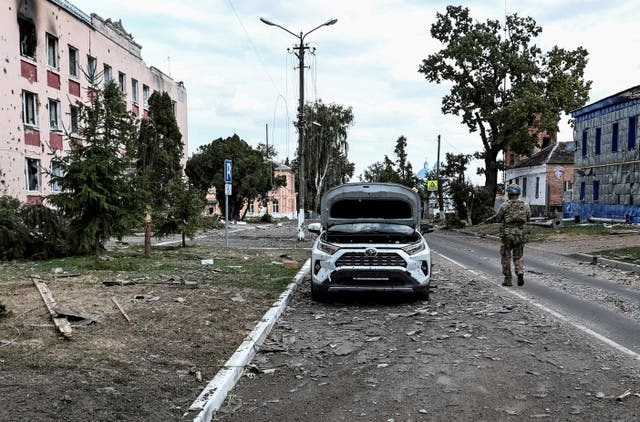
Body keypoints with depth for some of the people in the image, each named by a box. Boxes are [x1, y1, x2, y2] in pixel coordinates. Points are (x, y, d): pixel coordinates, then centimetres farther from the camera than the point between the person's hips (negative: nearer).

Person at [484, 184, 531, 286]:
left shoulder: (505, 205, -9)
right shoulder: (525, 205, 1)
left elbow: (497, 218, -3)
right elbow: (528, 218, 13)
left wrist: (488, 220, 16)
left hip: (507, 235, -3)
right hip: (520, 235, 3)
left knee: (506, 257, 9)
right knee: (518, 257, 14)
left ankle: (508, 280, 11)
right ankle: (520, 274, -9)